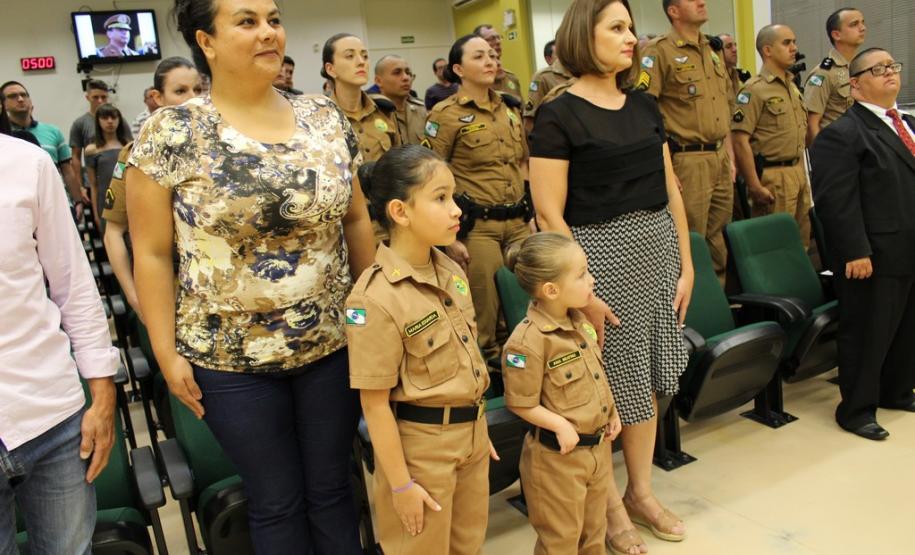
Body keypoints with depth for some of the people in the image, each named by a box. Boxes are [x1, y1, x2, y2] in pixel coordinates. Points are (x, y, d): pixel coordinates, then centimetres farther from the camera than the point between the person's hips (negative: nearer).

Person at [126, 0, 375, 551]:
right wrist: (166, 352, -6)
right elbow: (152, 253, -5)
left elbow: (357, 220, 8)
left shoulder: (326, 117, 2)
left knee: (332, 488, 17)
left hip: (334, 343, 3)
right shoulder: (170, 133, -8)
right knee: (277, 503, 14)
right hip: (229, 358, -2)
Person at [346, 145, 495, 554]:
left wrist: (478, 429, 16)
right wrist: (401, 484, -15)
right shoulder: (376, 298, -25)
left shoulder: (451, 271, 0)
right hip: (421, 444, -7)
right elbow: (374, 403, -20)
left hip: (471, 433, 7)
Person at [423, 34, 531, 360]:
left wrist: (530, 214, 17)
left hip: (518, 222, 6)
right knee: (484, 311, 2)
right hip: (476, 226, -5)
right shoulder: (446, 114, -7)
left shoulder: (509, 108, 12)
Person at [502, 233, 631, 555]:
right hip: (558, 455, -8)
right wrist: (560, 426, -27)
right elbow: (520, 403, -20)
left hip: (599, 447, 8)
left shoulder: (579, 321, 0)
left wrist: (611, 412, 4)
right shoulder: (528, 341, -27)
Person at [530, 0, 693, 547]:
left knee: (646, 377, 15)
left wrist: (686, 264, 9)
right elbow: (549, 213, -13)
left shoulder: (644, 105, 11)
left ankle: (641, 491, 33)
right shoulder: (558, 115, -9)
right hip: (599, 253, -6)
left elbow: (670, 190, 12)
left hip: (657, 248, 6)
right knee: (605, 385, 5)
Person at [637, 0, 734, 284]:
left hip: (719, 160, 8)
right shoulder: (660, 51, -8)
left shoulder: (712, 53, 17)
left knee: (720, 243, 14)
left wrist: (730, 157, 17)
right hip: (688, 161, -7)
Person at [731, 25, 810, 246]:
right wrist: (755, 187, -19)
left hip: (798, 172, 8)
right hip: (773, 177, -8)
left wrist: (802, 171, 17)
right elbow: (740, 141, -18)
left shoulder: (793, 87, 16)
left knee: (801, 242, 13)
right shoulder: (754, 90, -11)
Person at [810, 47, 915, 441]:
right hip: (875, 257, -8)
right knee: (867, 333, 1)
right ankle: (856, 409, 16)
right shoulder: (842, 134, -11)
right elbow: (837, 201, -18)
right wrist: (856, 252, -22)